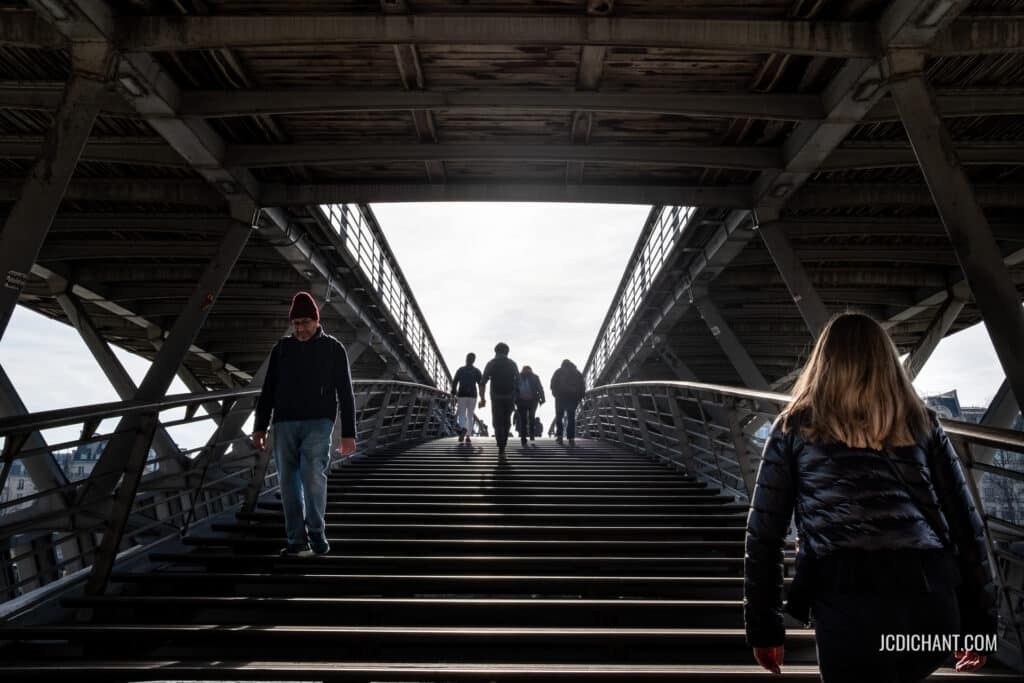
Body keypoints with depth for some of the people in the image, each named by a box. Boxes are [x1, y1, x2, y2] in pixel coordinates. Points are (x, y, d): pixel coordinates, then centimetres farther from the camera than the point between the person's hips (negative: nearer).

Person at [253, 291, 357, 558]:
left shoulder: (333, 349, 3)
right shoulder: (282, 348, 11)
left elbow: (345, 393, 3)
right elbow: (268, 391, 14)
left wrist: (348, 433, -1)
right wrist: (260, 426, 8)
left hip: (318, 423, -3)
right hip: (285, 423, 3)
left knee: (312, 475, -18)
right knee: (289, 483, 3)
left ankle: (316, 533, -4)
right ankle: (297, 540, 10)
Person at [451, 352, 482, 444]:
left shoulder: (460, 370, 3)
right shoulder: (477, 371, 2)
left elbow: (454, 383, -1)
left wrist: (454, 396, 4)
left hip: (461, 395, -1)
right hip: (472, 396, 1)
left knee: (461, 415, 4)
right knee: (470, 416, 13)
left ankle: (463, 429, -28)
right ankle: (468, 436, 7)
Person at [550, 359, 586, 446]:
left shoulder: (559, 372, 7)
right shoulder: (578, 373, 14)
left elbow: (553, 384, -2)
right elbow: (583, 386, 9)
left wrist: (556, 394, 5)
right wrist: (579, 397, 10)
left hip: (561, 397, -2)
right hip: (573, 398, 2)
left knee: (559, 417, 8)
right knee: (571, 418, 5)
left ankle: (559, 436, -6)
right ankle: (571, 439, -3)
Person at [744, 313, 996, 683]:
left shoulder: (795, 426, 10)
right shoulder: (921, 422, 16)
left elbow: (763, 532, 7)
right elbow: (965, 523, 14)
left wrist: (763, 624, 14)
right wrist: (977, 619, 22)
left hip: (849, 602, -3)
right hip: (931, 600, 3)